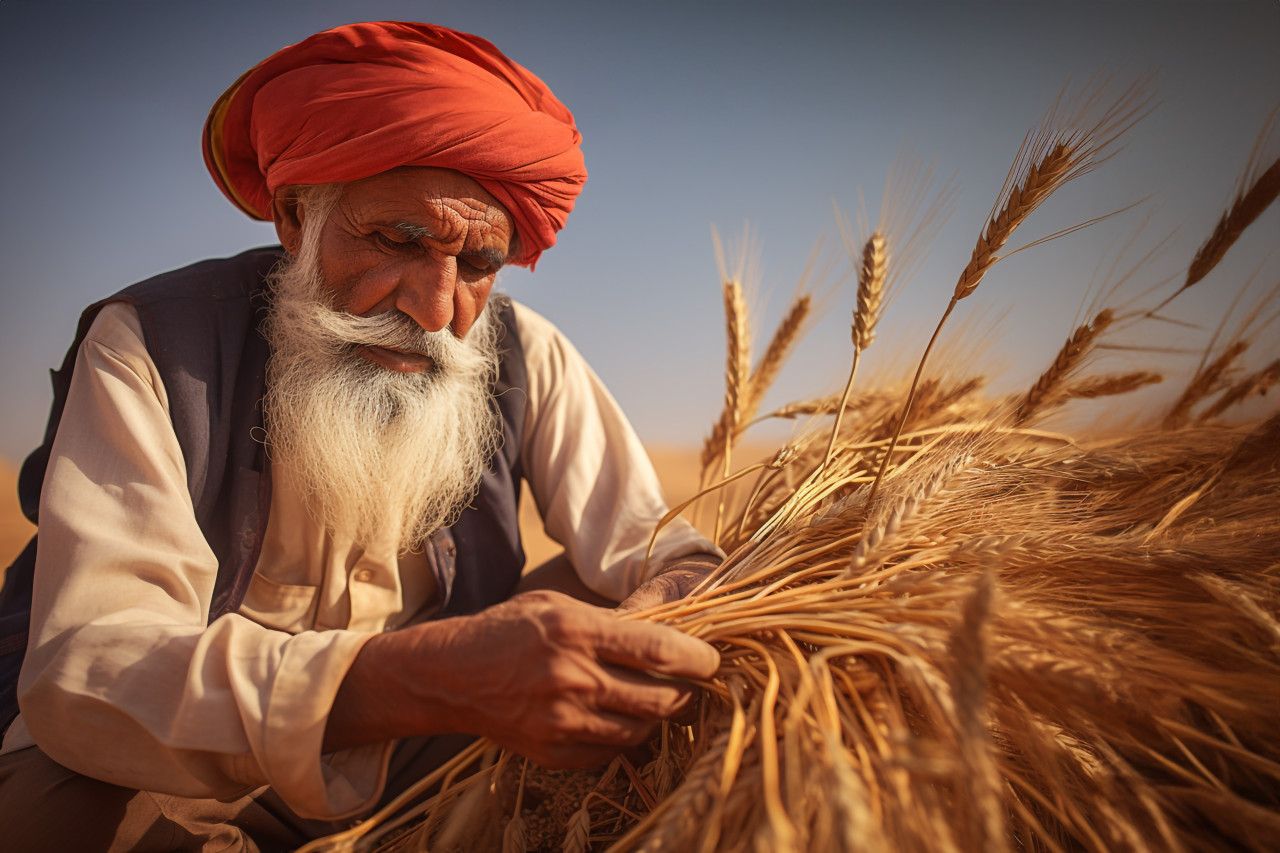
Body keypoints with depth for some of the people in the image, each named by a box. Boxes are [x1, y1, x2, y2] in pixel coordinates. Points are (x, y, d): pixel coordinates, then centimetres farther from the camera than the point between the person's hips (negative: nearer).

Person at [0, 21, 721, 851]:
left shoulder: (524, 355, -12)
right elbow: (81, 667, -31)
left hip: (429, 763, 4)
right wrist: (409, 680, -48)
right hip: (196, 781, -3)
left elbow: (653, 549, -10)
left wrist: (672, 602, -36)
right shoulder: (151, 343, -19)